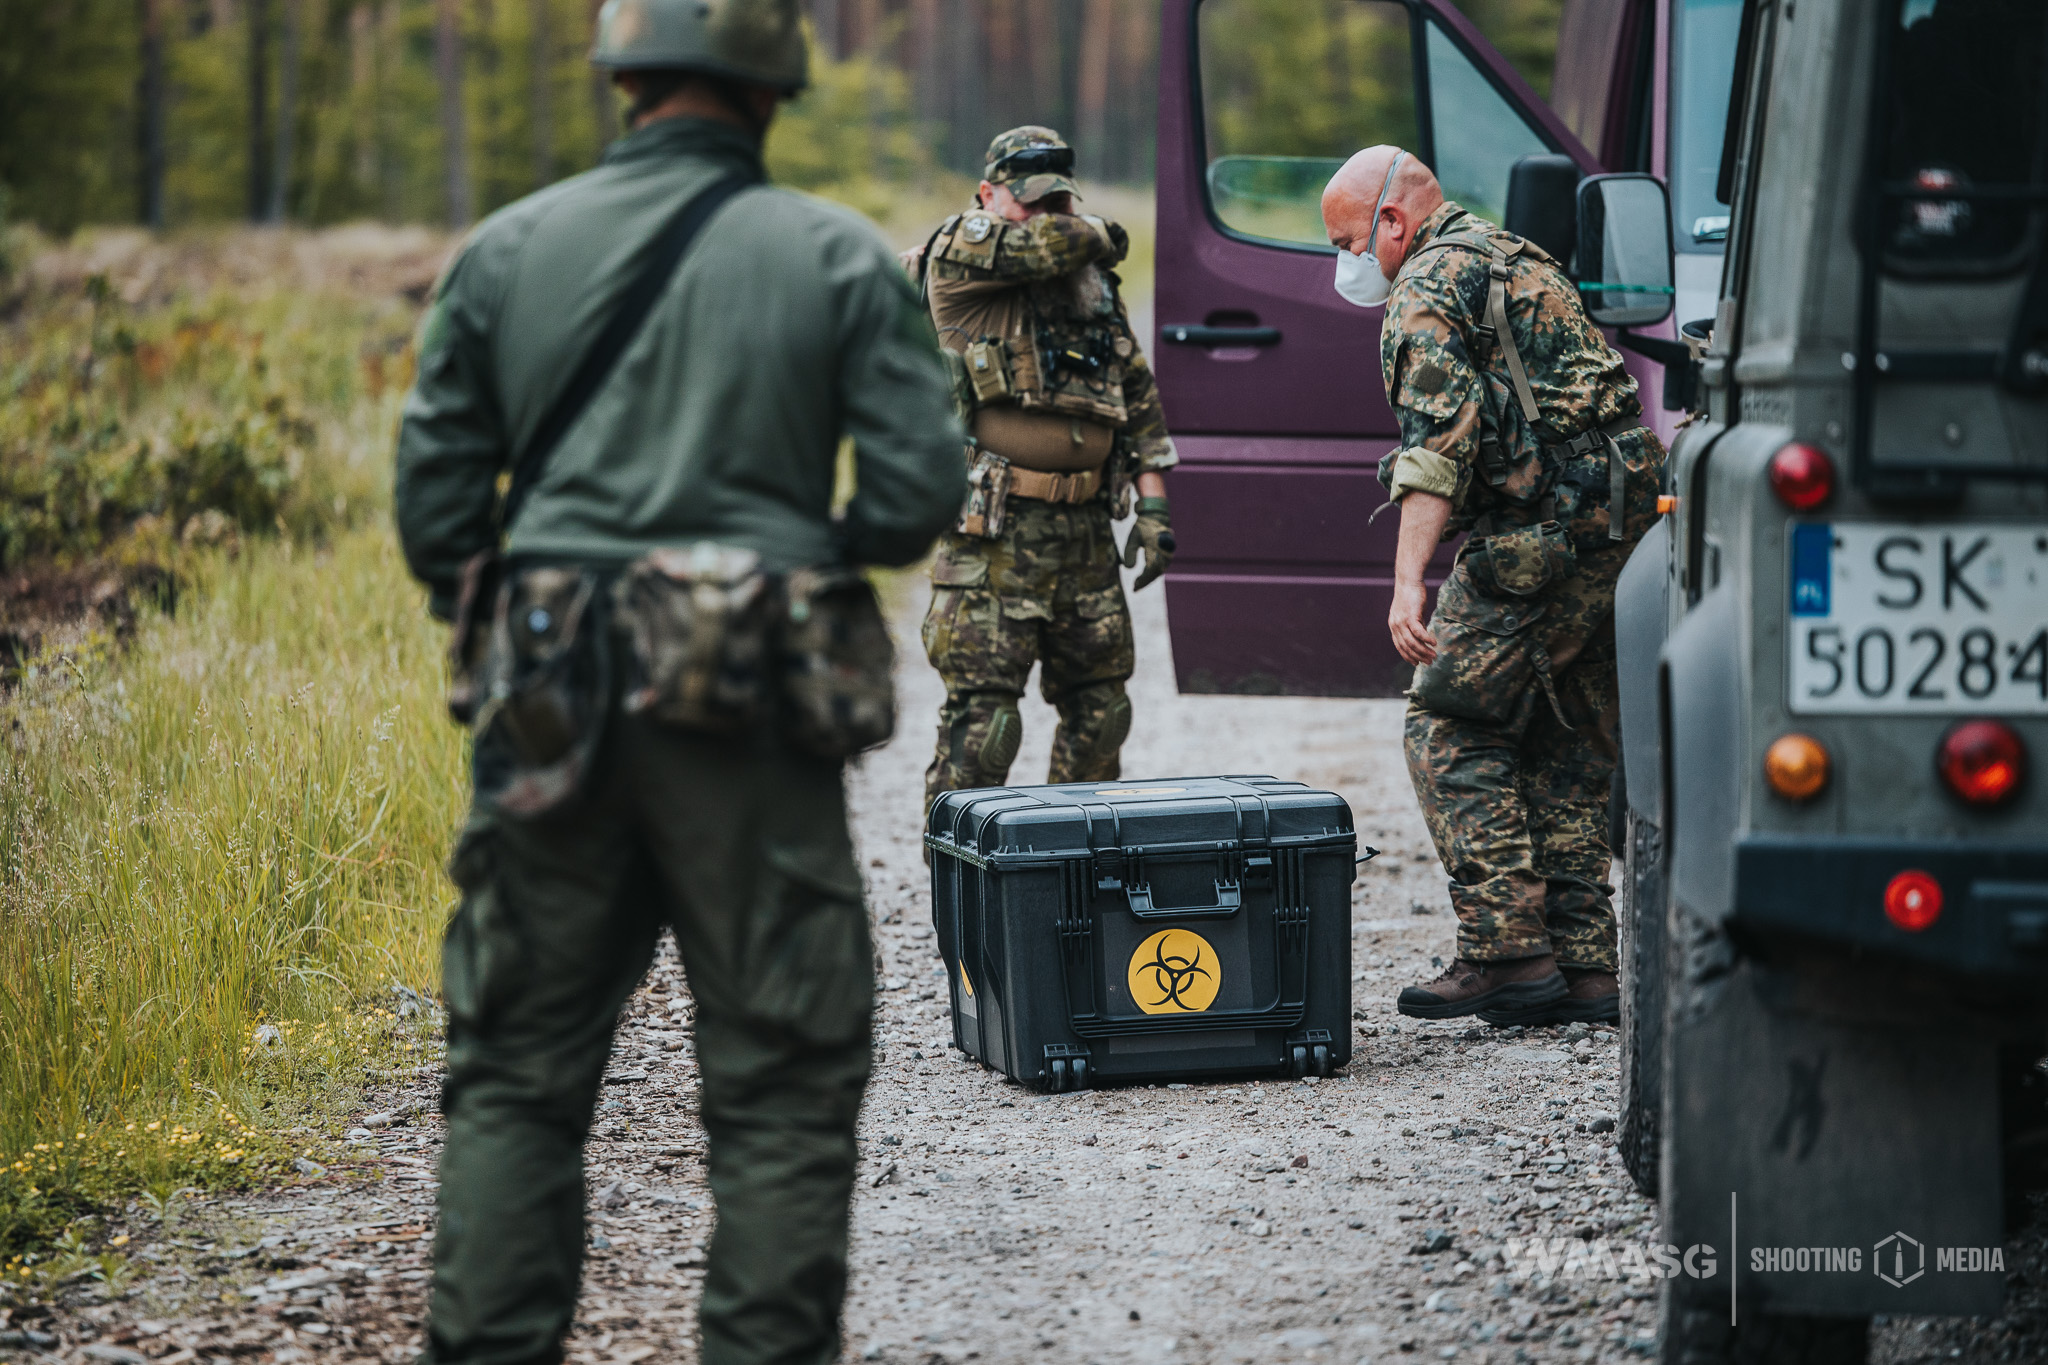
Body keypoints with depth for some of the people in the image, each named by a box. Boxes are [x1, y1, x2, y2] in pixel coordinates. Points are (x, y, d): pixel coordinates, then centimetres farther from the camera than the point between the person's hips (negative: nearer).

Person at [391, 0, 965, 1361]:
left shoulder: (507, 252, 5)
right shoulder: (839, 261, -1)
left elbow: (434, 493, 6)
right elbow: (918, 494, -5)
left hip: (555, 715, 3)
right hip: (748, 725, -2)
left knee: (518, 1070, 12)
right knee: (783, 1085, 5)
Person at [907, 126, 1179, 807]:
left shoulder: (1096, 285, 16)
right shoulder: (961, 253, -4)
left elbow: (1139, 394, 20)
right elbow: (1058, 242, -19)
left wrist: (1153, 504, 12)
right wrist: (1102, 238, 5)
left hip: (1085, 533, 7)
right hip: (995, 536, -6)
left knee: (1100, 711, 12)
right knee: (981, 721, -10)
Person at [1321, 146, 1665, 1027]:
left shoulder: (1428, 287, -5)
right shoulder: (1520, 261, 25)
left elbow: (1437, 436, -19)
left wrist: (1409, 581, -24)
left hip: (1543, 531, -9)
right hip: (1627, 520, 9)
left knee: (1450, 727, -2)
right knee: (1568, 743, 13)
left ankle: (1508, 953, -9)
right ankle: (1584, 967, 13)